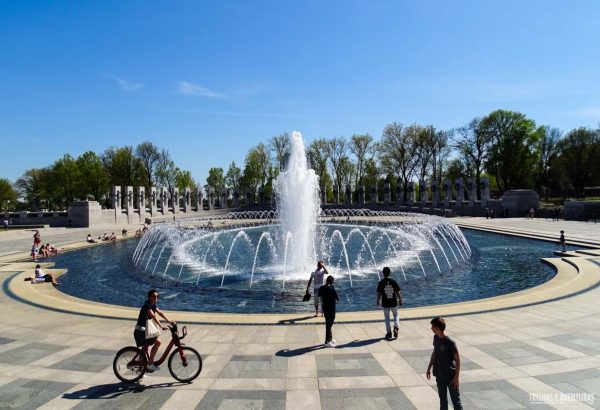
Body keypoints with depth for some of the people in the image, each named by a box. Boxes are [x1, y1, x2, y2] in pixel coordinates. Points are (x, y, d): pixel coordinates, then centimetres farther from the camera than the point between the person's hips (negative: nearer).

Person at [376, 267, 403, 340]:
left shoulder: (381, 283, -11)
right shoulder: (393, 282, -7)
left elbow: (379, 294, -8)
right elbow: (398, 292, -4)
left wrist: (378, 302, 6)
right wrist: (400, 300, 11)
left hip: (385, 303, -1)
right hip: (394, 303, 1)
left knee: (387, 318, 14)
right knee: (396, 315, 21)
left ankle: (389, 333, 17)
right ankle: (396, 327, -1)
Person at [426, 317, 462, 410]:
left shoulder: (450, 342, -22)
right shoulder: (436, 338, -1)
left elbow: (457, 360, -15)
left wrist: (456, 377, -16)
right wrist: (429, 368, 16)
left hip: (451, 376, -6)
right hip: (440, 376, 6)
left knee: (456, 401, 5)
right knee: (442, 399, 18)